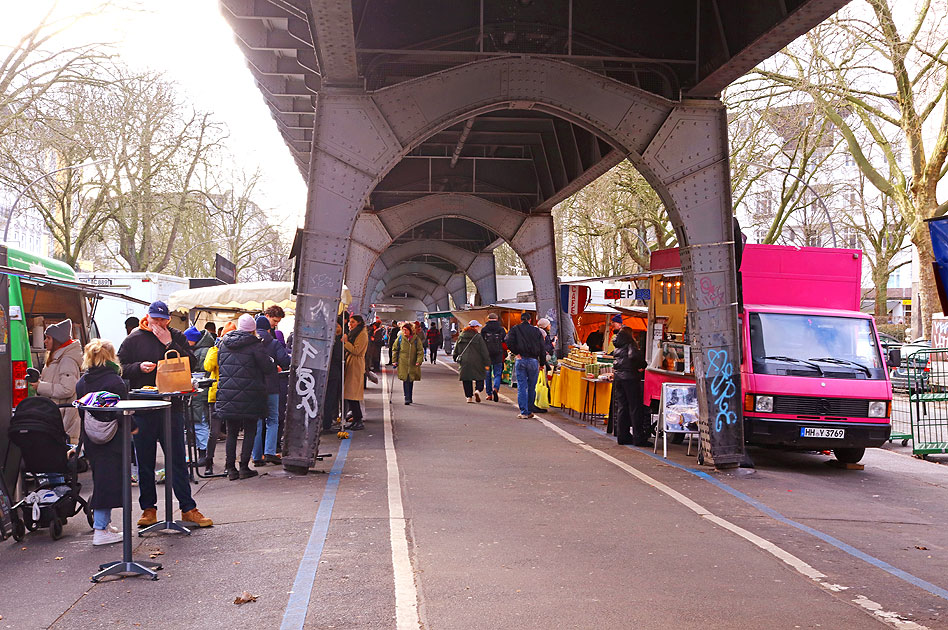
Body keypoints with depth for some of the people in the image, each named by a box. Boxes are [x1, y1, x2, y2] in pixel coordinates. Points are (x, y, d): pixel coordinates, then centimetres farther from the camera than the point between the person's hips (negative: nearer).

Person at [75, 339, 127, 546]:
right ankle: (101, 530, -3)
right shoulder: (114, 381, -14)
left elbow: (81, 412, 11)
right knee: (108, 480, -3)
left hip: (91, 440, 7)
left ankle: (104, 523, 27)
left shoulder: (81, 382, 7)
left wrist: (86, 438, 17)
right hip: (111, 440, -7)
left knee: (101, 480, 18)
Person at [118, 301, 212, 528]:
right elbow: (121, 368, 4)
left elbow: (192, 364, -5)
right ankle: (148, 509, 19)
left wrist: (170, 344, -11)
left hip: (172, 405, 0)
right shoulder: (134, 339, 6)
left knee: (177, 460, 2)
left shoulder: (177, 337, 7)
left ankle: (188, 509, 7)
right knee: (145, 461, 7)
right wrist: (139, 367, -14)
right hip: (142, 409, 0)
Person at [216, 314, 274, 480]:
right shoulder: (255, 344, -9)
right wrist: (274, 364, 12)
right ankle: (244, 467, 4)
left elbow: (218, 364, 17)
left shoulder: (223, 343, 7)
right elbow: (268, 368, -9)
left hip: (227, 395, 4)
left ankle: (230, 468, 12)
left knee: (231, 432, 12)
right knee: (249, 431, 6)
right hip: (249, 396, -4)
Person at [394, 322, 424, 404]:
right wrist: (395, 361, 3)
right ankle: (407, 398, -10)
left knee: (411, 380, 11)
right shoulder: (400, 338, 0)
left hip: (413, 364, 1)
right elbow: (395, 350, 8)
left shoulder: (416, 339, 0)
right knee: (406, 380, -10)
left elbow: (420, 351, 1)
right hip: (403, 363, -1)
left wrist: (419, 361, -12)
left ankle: (409, 398, 26)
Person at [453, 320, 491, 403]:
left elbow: (456, 350, 15)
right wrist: (487, 363, -4)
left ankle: (469, 396, 6)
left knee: (466, 379, 10)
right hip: (476, 362, -4)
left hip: (464, 363, 4)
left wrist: (456, 359, 28)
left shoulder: (460, 336, 7)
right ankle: (477, 390, -16)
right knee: (479, 379, 8)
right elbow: (484, 351, -7)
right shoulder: (478, 337, -6)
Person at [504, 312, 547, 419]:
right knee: (531, 387, 10)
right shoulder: (536, 330, 6)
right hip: (533, 360, 1)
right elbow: (542, 348, 5)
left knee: (521, 387, 2)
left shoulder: (515, 329, 4)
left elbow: (508, 340, -13)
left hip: (521, 360, -1)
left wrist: (516, 353, -6)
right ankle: (530, 411, 17)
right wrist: (542, 363, 11)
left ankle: (524, 412, -4)